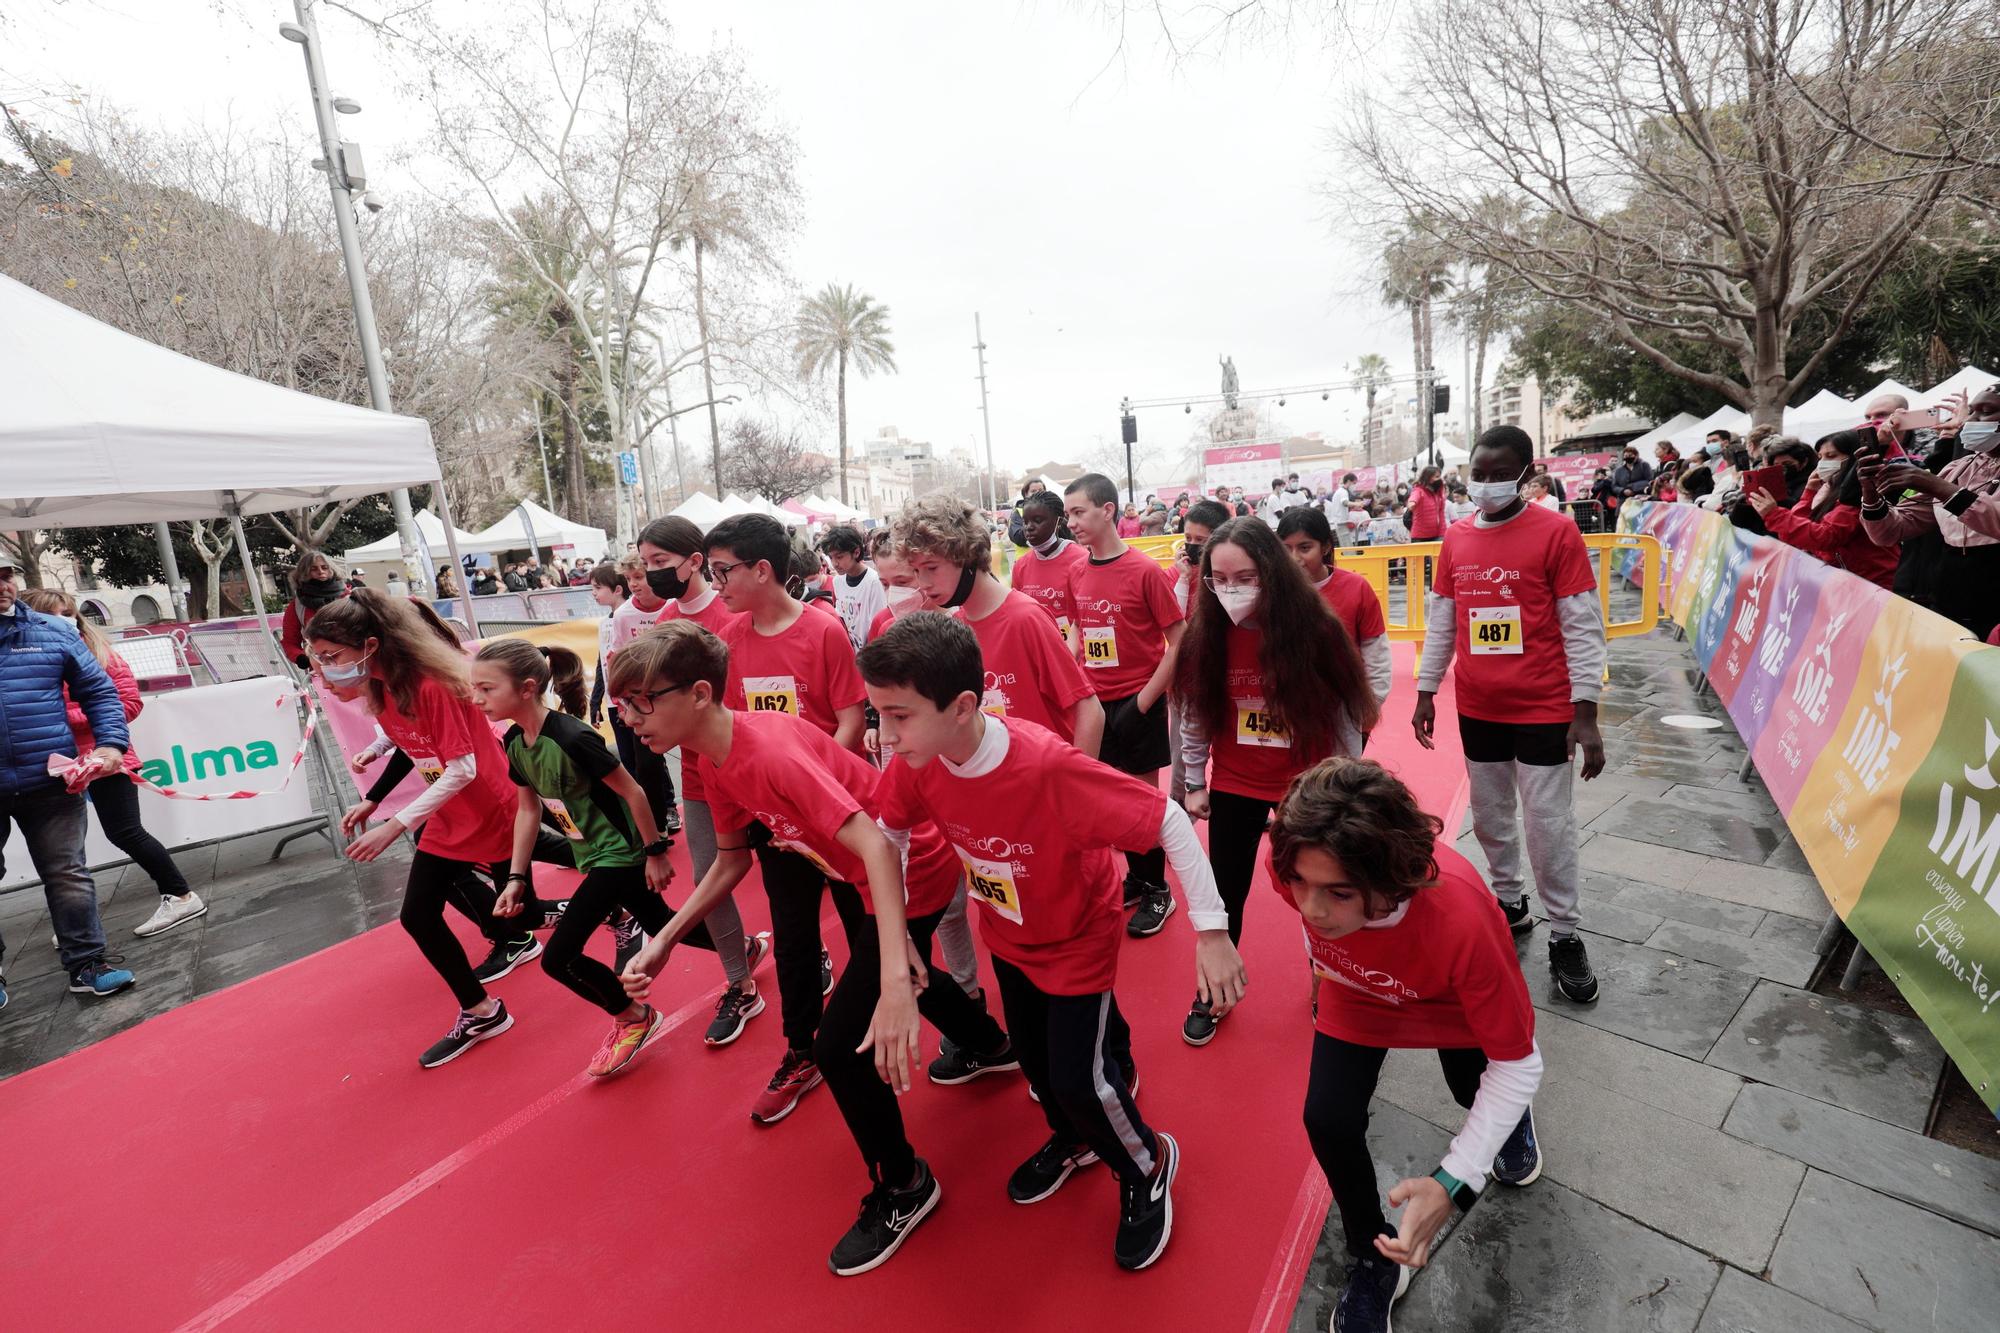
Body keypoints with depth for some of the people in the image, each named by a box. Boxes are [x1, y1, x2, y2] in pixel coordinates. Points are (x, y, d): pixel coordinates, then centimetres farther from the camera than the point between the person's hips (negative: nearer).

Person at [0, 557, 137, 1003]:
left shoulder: (54, 632, 4)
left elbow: (99, 691, 7)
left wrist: (110, 743, -5)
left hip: (49, 783, 0)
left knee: (68, 874, 6)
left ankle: (86, 962, 15)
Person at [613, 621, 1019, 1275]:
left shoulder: (771, 750, -34)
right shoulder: (713, 758, -6)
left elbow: (875, 845, -43)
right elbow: (732, 860, 7)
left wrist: (895, 985, -50)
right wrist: (664, 940, -1)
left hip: (909, 871, -10)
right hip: (854, 875, 10)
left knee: (839, 1045, -8)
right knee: (892, 973, 33)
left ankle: (903, 1188, 20)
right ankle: (991, 1045, 62)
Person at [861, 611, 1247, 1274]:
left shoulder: (1050, 766, -41)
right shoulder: (916, 763, -24)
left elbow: (1168, 820, -34)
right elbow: (890, 834, -3)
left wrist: (1210, 930, -32)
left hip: (1077, 935, -5)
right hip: (1007, 934, 6)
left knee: (1078, 1077, 1)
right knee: (1033, 1054, 22)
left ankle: (1147, 1166, 35)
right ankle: (1075, 1138, 55)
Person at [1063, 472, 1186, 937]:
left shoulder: (1145, 571, -14)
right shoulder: (1077, 574, 3)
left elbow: (1179, 642, -12)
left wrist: (1143, 701, -15)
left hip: (1136, 702, -5)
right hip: (1095, 702, 5)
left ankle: (1157, 892, 24)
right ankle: (1136, 878, 33)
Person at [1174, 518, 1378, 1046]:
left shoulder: (1315, 630, -18)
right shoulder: (1205, 634, -11)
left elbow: (1347, 715, -7)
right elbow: (1193, 714, 0)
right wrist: (1194, 783, 4)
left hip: (1307, 785, -1)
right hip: (1234, 786, 2)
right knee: (1225, 893, 12)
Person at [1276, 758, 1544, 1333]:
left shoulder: (1461, 917, -47)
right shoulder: (1296, 865, -39)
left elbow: (1517, 1063, -31)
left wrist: (1453, 1183, -36)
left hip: (1451, 1001, -1)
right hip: (1356, 995, 2)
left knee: (1476, 1094, 22)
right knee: (1328, 1120, -13)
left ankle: (1511, 1116, 62)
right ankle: (1373, 1256, 16)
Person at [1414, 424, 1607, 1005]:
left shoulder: (1556, 532, -9)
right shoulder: (1456, 539, 5)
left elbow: (1583, 627, -10)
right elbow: (1440, 622, 10)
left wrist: (1585, 713, -13)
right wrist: (1425, 691, 8)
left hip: (1543, 710, -4)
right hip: (1477, 709, 5)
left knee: (1548, 822, 2)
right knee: (1489, 814, 15)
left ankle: (1564, 935, 19)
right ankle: (1509, 902, 36)